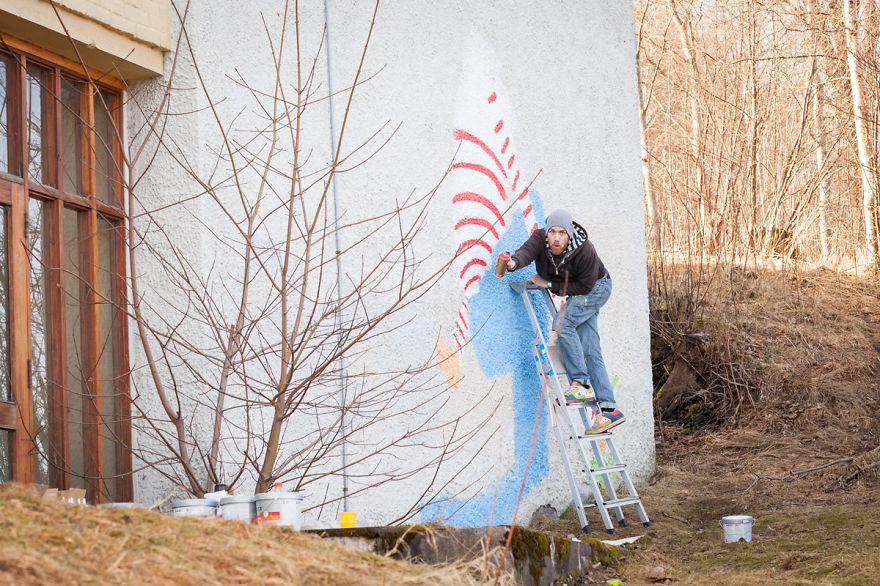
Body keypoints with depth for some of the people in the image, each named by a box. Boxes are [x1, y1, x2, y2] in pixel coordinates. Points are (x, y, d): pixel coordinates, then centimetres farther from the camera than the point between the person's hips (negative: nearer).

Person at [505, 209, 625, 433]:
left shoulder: (584, 250, -34)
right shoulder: (540, 238, -22)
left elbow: (585, 286, -27)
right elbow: (527, 251, -41)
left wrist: (549, 284, -27)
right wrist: (514, 262, -64)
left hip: (595, 288, -6)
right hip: (578, 295, 6)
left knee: (563, 323, -26)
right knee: (588, 351, 1)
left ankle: (580, 384, -21)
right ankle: (609, 409, -1)